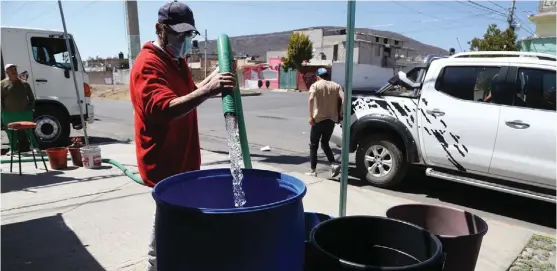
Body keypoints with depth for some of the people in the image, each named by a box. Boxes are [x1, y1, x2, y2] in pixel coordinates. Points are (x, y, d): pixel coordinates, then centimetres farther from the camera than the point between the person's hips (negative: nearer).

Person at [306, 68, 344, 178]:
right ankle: (334, 164, 3)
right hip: (331, 119, 4)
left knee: (313, 145, 8)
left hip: (318, 119, -4)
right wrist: (340, 113, 4)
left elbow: (311, 99, -18)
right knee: (325, 143, 20)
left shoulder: (315, 85, 0)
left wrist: (310, 116, -17)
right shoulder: (336, 86, 10)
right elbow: (343, 99, -5)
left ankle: (313, 171, 10)